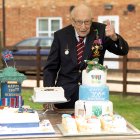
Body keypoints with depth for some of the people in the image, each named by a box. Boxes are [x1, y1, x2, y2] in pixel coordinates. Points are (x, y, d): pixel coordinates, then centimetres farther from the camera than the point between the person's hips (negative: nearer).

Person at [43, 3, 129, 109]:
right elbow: (51, 68, 5)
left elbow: (123, 51, -5)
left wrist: (114, 37, -26)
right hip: (66, 94, 0)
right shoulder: (61, 35, -1)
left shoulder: (100, 30, -2)